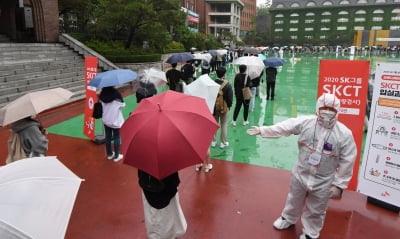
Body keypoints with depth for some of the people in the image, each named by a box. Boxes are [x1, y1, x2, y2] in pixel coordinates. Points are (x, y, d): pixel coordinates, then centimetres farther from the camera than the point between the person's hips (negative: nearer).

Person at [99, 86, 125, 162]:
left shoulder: (102, 94, -9)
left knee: (108, 137, 18)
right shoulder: (116, 94, -24)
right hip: (116, 121, -5)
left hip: (106, 120, 5)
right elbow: (122, 105, -12)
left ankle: (109, 154, 33)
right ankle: (116, 156, 20)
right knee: (117, 138, 11)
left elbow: (101, 104, 4)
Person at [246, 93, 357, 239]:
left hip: (323, 182, -2)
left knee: (315, 211, 18)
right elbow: (284, 128, -8)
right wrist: (261, 130, -9)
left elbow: (347, 162, -12)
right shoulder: (305, 122, -14)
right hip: (300, 174, 2)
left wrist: (339, 185, -10)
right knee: (294, 200, 27)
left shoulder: (344, 134, -19)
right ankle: (288, 218, 57)